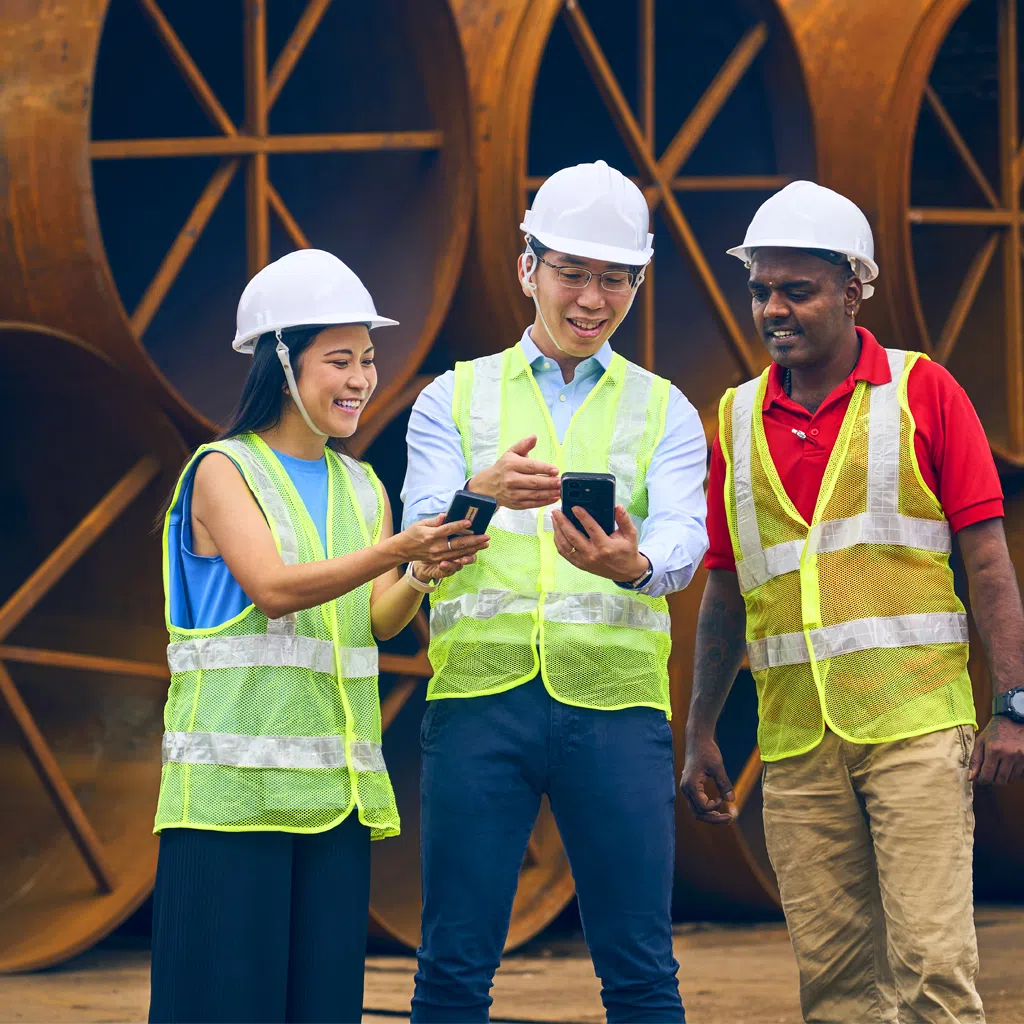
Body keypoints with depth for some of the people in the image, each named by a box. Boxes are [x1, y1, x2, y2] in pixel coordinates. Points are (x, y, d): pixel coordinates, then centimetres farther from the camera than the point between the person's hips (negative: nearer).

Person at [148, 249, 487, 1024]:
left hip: (335, 783, 6)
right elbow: (274, 587, -16)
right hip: (234, 778, -6)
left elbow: (379, 622, 5)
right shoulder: (224, 470, -2)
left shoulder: (362, 488, 15)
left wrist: (419, 579, -16)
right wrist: (397, 551, -26)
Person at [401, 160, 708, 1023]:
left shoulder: (664, 412, 15)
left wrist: (633, 562, -28)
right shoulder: (454, 399, 14)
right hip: (480, 693, 0)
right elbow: (420, 533, -2)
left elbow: (684, 537, -3)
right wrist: (483, 493, -26)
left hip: (616, 700, 0)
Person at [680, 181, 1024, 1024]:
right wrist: (699, 734, 15)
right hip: (796, 737, 4)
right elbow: (726, 591, 18)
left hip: (916, 723, -4)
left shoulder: (921, 392, 2)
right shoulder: (738, 419, 12)